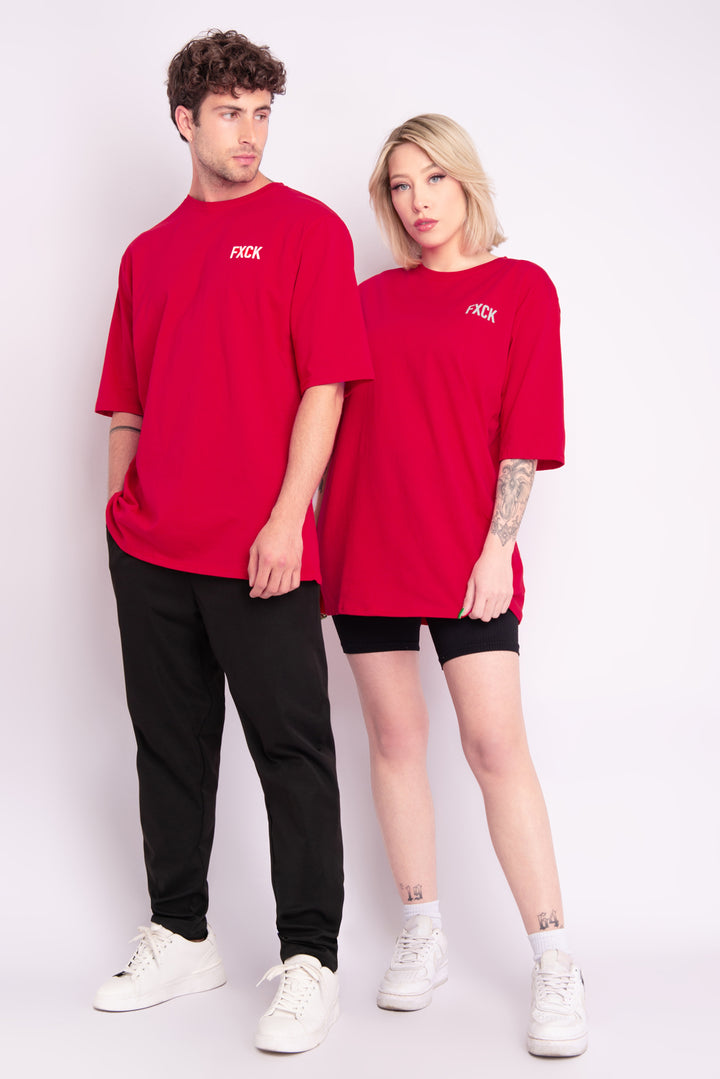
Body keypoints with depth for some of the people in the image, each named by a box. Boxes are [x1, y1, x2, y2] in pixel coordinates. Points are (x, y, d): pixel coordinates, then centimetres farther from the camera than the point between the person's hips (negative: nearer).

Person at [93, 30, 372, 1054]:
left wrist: (286, 520, -15)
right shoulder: (148, 252, 16)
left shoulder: (306, 227, 1)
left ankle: (310, 961, 10)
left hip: (259, 548, -5)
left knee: (291, 749, 0)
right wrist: (119, 514, 12)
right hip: (149, 548, 6)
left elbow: (325, 385, -7)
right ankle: (179, 938, 27)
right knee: (170, 746, 13)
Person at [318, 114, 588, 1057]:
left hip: (465, 553, -3)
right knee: (395, 738, 7)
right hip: (363, 548, 4)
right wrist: (314, 531, 5)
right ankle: (423, 937, 20)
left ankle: (556, 968, 0)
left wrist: (496, 546, -10)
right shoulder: (372, 297, 12)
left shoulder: (521, 288, 3)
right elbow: (338, 417, 12)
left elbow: (526, 433, -3)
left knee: (496, 742, -8)